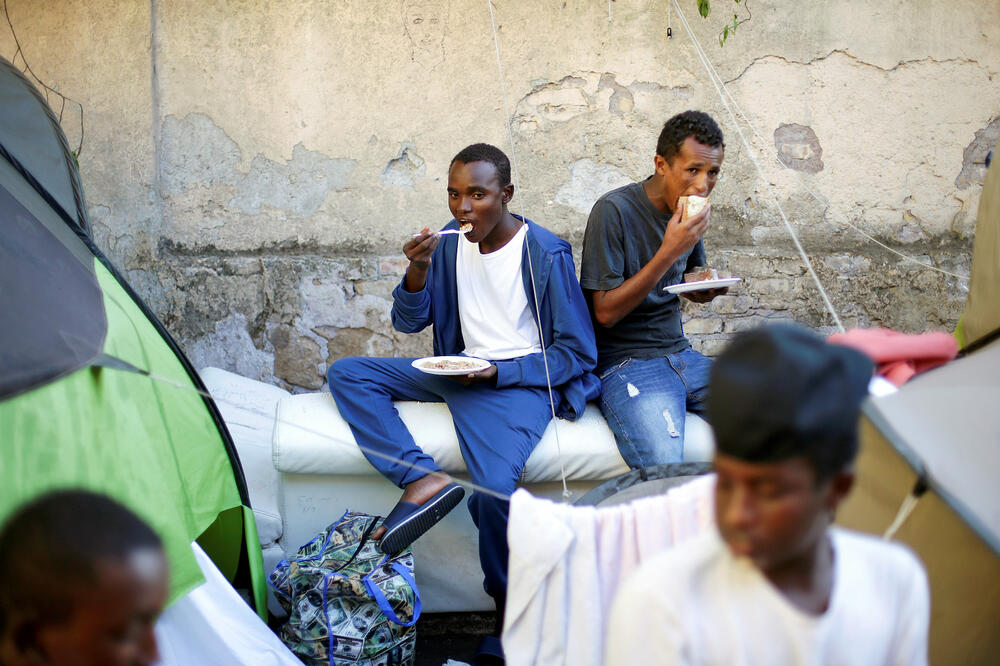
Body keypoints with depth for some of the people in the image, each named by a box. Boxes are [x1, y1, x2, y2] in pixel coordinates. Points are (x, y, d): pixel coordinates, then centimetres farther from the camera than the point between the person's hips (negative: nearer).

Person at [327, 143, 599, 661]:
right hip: (460, 370, 7)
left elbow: (578, 353, -8)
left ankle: (510, 608, -5)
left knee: (492, 489, -32)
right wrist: (418, 272, -13)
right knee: (346, 374, -7)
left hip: (519, 380, -7)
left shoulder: (546, 254, -11)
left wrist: (498, 373, -18)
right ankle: (423, 479, -25)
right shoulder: (450, 242, 4)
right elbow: (408, 323, 8)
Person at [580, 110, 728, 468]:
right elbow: (606, 312, -14)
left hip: (680, 355, 7)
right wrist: (669, 252, -19)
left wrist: (709, 288, 1)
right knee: (666, 475, -31)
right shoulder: (615, 210, -12)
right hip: (625, 363, -7)